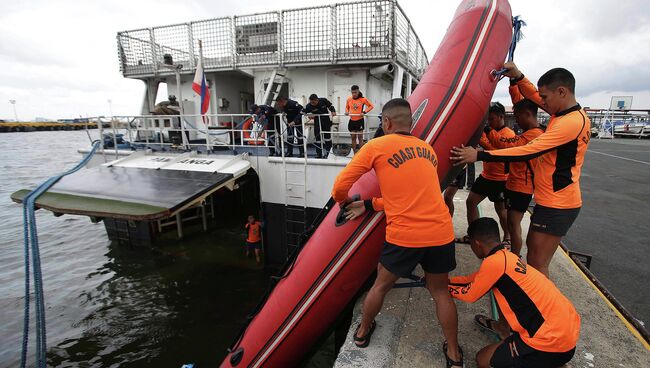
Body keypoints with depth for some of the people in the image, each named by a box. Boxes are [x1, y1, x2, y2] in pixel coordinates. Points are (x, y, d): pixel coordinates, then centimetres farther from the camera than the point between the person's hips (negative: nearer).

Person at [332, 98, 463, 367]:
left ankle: (363, 332, 43)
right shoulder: (427, 149, 15)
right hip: (441, 233, 4)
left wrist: (343, 202, 21)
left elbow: (340, 187, -3)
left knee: (381, 285, 21)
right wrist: (368, 205, 20)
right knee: (440, 291, 24)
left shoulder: (375, 146, -1)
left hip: (404, 235, -4)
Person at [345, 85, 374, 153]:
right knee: (353, 138, 8)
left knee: (360, 137, 0)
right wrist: (347, 111, -4)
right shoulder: (349, 99, 0)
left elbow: (371, 106, -2)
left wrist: (364, 112, -14)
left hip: (360, 120, -3)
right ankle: (355, 154, 17)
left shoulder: (363, 99, -9)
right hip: (352, 120, 4)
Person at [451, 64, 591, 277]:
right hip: (551, 200, 10)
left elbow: (528, 152, -28)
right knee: (532, 248, 22)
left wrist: (479, 155, -28)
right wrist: (518, 77, 1)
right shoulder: (566, 113, 8)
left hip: (557, 205, -10)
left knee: (537, 264, -3)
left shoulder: (571, 122, -23)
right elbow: (533, 96, 20)